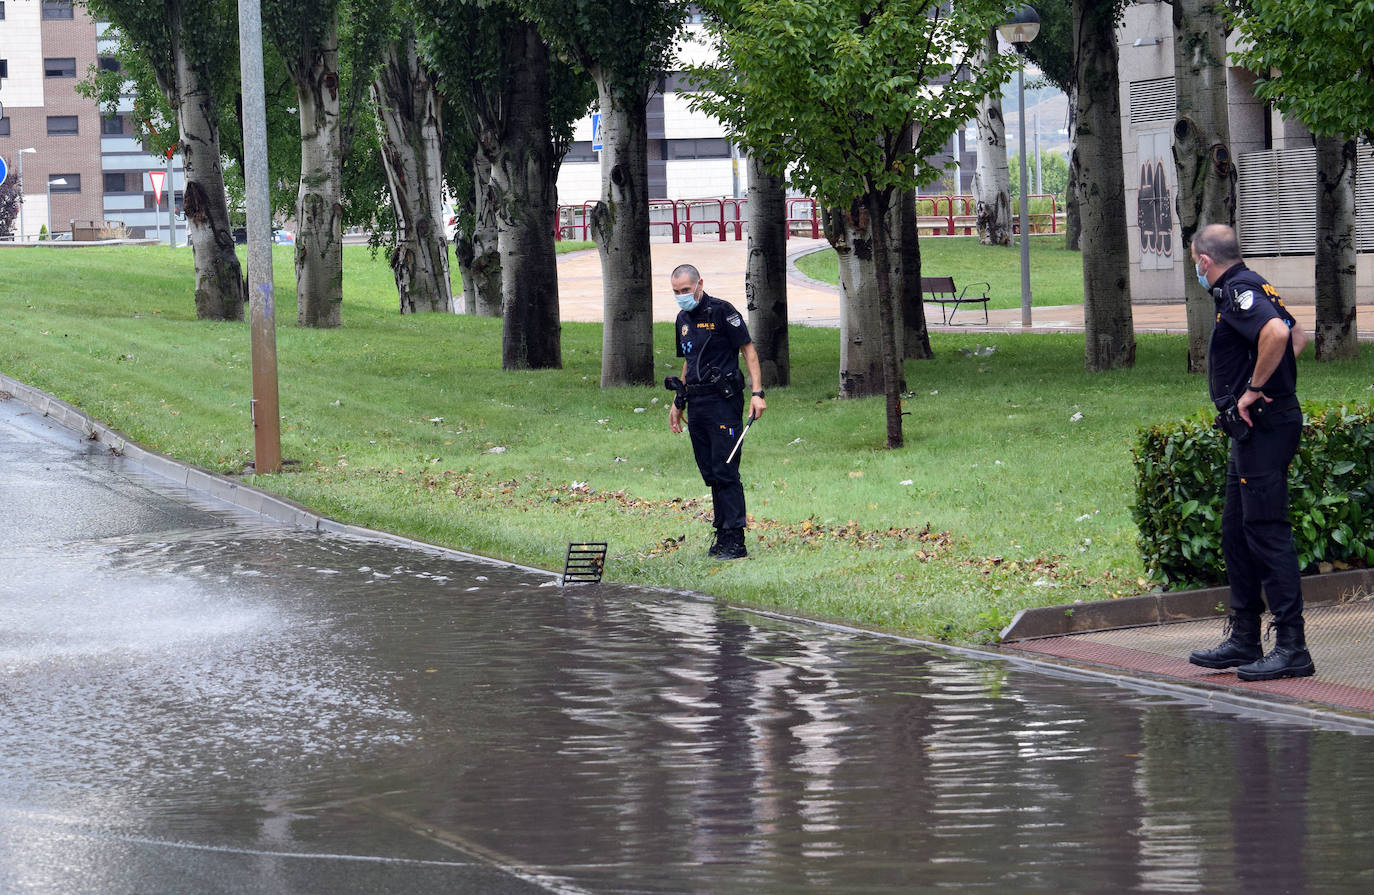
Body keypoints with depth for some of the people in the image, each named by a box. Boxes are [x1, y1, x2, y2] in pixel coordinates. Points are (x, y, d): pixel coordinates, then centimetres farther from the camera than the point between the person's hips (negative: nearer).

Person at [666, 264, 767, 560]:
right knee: (710, 473, 8)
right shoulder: (683, 319, 16)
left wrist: (757, 393, -16)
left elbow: (749, 351, -8)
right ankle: (723, 534, 13)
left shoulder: (721, 311, -8)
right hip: (697, 403, 8)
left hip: (723, 401, -8)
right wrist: (678, 402, 23)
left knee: (725, 471, -11)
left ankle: (735, 541, -12)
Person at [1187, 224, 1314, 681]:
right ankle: (1244, 639, 22)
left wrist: (1254, 389, -20)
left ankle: (1292, 647, -12)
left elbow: (1277, 334, -32)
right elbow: (1298, 335, 30)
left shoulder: (1239, 291, -14)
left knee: (1266, 532, -11)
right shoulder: (1245, 288, 18)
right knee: (1236, 533, 15)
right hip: (1251, 430, 11)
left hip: (1262, 429, -11)